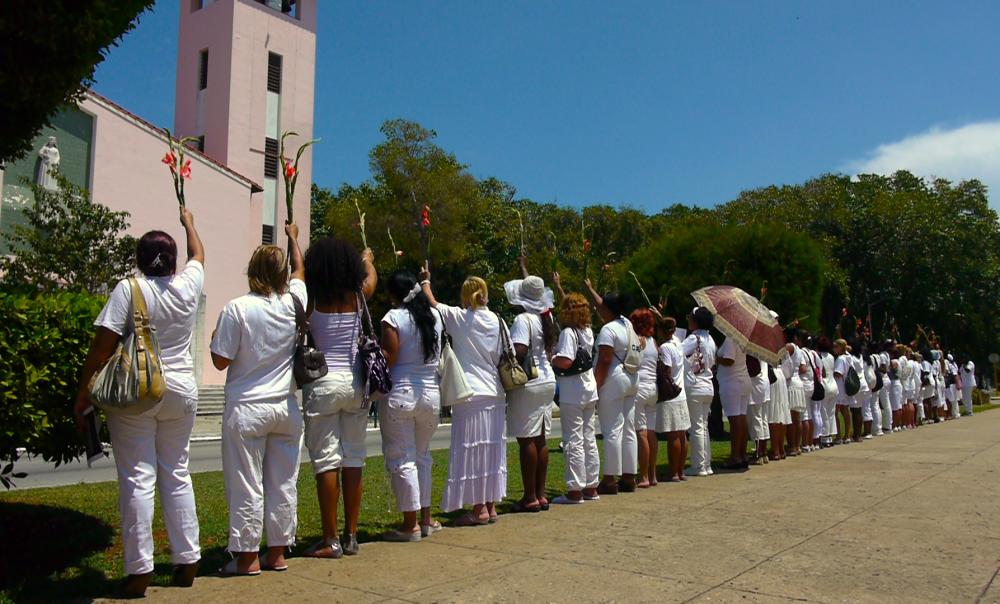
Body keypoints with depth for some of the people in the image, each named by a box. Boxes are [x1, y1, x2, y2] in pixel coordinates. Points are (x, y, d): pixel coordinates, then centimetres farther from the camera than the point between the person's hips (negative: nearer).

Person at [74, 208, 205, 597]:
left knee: (138, 478, 0)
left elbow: (102, 346, -12)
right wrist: (188, 222, 41)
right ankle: (187, 562, 18)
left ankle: (139, 571, 2)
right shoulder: (189, 286, 2)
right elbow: (198, 254, 25)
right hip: (182, 392, 4)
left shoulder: (129, 289, -8)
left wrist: (83, 392, -4)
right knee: (177, 474, 13)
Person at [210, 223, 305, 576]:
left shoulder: (236, 309, -12)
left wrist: (215, 338, 13)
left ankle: (247, 556, 11)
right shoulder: (294, 301, -2)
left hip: (247, 408, -4)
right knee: (283, 483, 11)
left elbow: (220, 361, -8)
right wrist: (293, 238, 37)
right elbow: (299, 269, 21)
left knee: (246, 484, 4)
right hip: (286, 407, 4)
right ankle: (277, 553, 20)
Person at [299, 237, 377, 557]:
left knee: (326, 460, 1)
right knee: (354, 459, 10)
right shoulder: (358, 294, 5)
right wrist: (368, 258, 50)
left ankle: (330, 540, 6)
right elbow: (371, 277, 28)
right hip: (355, 381, 3)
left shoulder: (311, 297, -6)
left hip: (322, 382, -3)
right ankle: (351, 536, 18)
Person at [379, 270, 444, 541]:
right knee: (422, 456, 18)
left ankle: (410, 524, 5)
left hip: (400, 394, -5)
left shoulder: (393, 317, -9)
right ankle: (425, 518, 22)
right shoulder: (434, 316, 6)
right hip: (431, 394, 5)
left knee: (402, 459, 2)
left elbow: (389, 357, -13)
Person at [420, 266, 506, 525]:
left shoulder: (458, 317, -4)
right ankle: (491, 506, 17)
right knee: (493, 449, 10)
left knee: (471, 450, 0)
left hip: (471, 394, -5)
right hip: (495, 394, 5)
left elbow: (432, 303, 7)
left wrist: (425, 280, 24)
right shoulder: (497, 321, 7)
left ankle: (479, 508, 2)